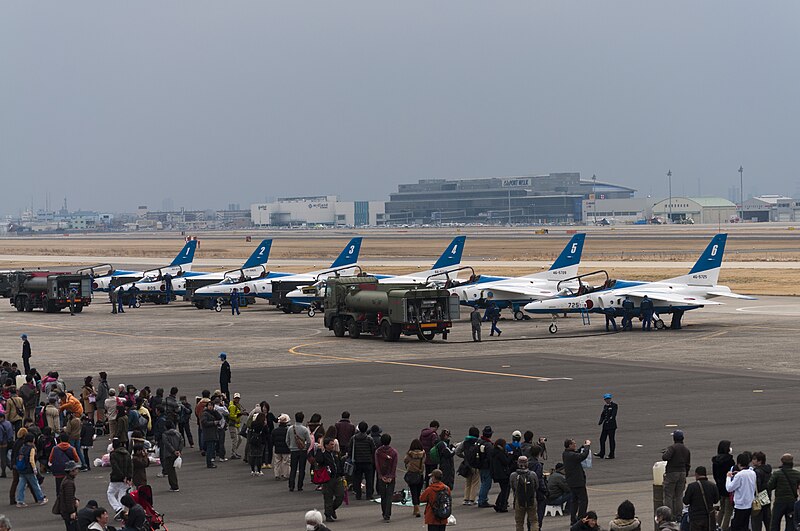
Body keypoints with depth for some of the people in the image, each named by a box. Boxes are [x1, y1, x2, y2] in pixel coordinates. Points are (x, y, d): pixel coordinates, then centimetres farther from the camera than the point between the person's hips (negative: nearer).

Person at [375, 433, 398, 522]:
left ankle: (384, 514, 19)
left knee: (383, 495, 12)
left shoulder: (378, 451, -2)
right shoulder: (394, 452, -4)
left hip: (381, 477, 1)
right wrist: (391, 477, -6)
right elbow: (394, 465, -7)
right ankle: (387, 515, -9)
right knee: (389, 496, 0)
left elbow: (377, 464, -5)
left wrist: (381, 476, -5)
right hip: (391, 477, -1)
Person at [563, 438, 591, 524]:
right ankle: (581, 519, -4)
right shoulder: (571, 455, -24)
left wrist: (583, 446, 9)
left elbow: (577, 454, 20)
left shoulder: (565, 454, 6)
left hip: (571, 481, 10)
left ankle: (573, 519, 19)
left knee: (574, 500, 17)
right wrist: (587, 446, -13)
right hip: (578, 481, -10)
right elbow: (583, 456, -28)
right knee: (583, 499, -2)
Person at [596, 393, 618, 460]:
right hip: (605, 426, 7)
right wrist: (600, 422, 0)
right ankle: (601, 454, 13)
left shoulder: (614, 405, -5)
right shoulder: (605, 406, 16)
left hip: (611, 426, -7)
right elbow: (603, 415, 15)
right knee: (602, 439, 6)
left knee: (611, 440, -1)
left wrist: (610, 420, -28)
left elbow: (613, 414, -16)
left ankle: (611, 455, 5)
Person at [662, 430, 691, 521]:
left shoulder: (673, 447, -13)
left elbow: (665, 457, -26)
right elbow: (688, 465, 13)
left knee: (668, 496, -1)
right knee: (679, 496, 12)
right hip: (682, 473, 6)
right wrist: (685, 476, 21)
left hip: (671, 473, -6)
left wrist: (665, 452, -4)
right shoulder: (686, 450, 9)